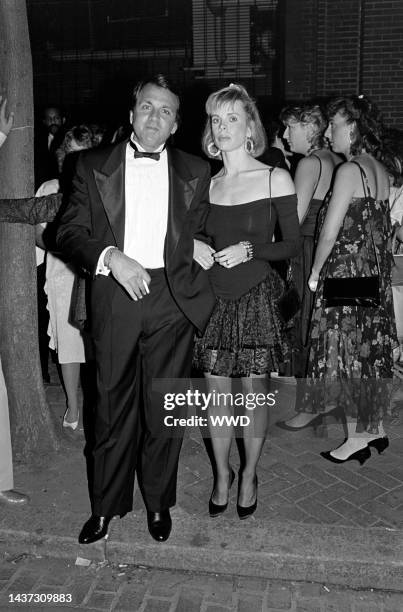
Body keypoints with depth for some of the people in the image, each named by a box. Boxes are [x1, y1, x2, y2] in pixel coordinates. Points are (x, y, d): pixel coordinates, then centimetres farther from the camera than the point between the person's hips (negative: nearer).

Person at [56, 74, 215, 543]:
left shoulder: (195, 172, 10)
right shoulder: (94, 166, 7)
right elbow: (69, 233, 1)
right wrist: (111, 257, -13)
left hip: (172, 298, 1)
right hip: (113, 297, 0)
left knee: (164, 407, 9)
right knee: (112, 405, 9)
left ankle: (158, 500, 30)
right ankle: (106, 505, 27)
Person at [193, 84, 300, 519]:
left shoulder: (275, 178, -3)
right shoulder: (207, 183, 8)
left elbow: (292, 245, -4)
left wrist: (251, 250, -18)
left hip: (256, 299, -3)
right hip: (213, 299, 3)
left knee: (254, 393, 8)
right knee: (216, 394, 9)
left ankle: (249, 475, 30)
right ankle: (222, 474, 30)